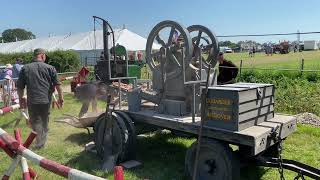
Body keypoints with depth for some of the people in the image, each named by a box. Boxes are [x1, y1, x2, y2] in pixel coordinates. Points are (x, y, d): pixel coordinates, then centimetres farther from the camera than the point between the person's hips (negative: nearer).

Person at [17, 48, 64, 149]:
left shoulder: (25, 68, 2)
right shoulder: (50, 68, -2)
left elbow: (20, 87, 5)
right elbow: (57, 85, -3)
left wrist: (21, 99, 19)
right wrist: (61, 98, 6)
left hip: (32, 101, 0)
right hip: (46, 100, 0)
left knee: (35, 122, 9)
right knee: (44, 122, 17)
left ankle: (39, 142, -2)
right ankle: (42, 142, 28)